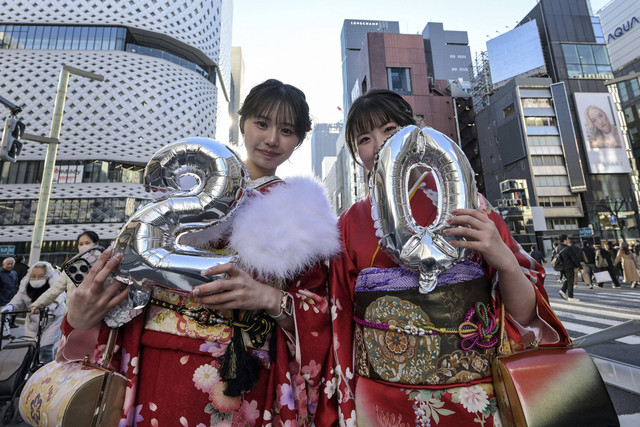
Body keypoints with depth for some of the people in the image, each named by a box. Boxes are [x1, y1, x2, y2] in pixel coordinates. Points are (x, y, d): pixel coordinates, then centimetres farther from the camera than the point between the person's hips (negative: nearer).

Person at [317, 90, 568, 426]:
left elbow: (525, 316, -5)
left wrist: (505, 260, -23)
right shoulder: (350, 224, -4)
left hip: (476, 400, 0)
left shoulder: (462, 201, -5)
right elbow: (340, 325, 1)